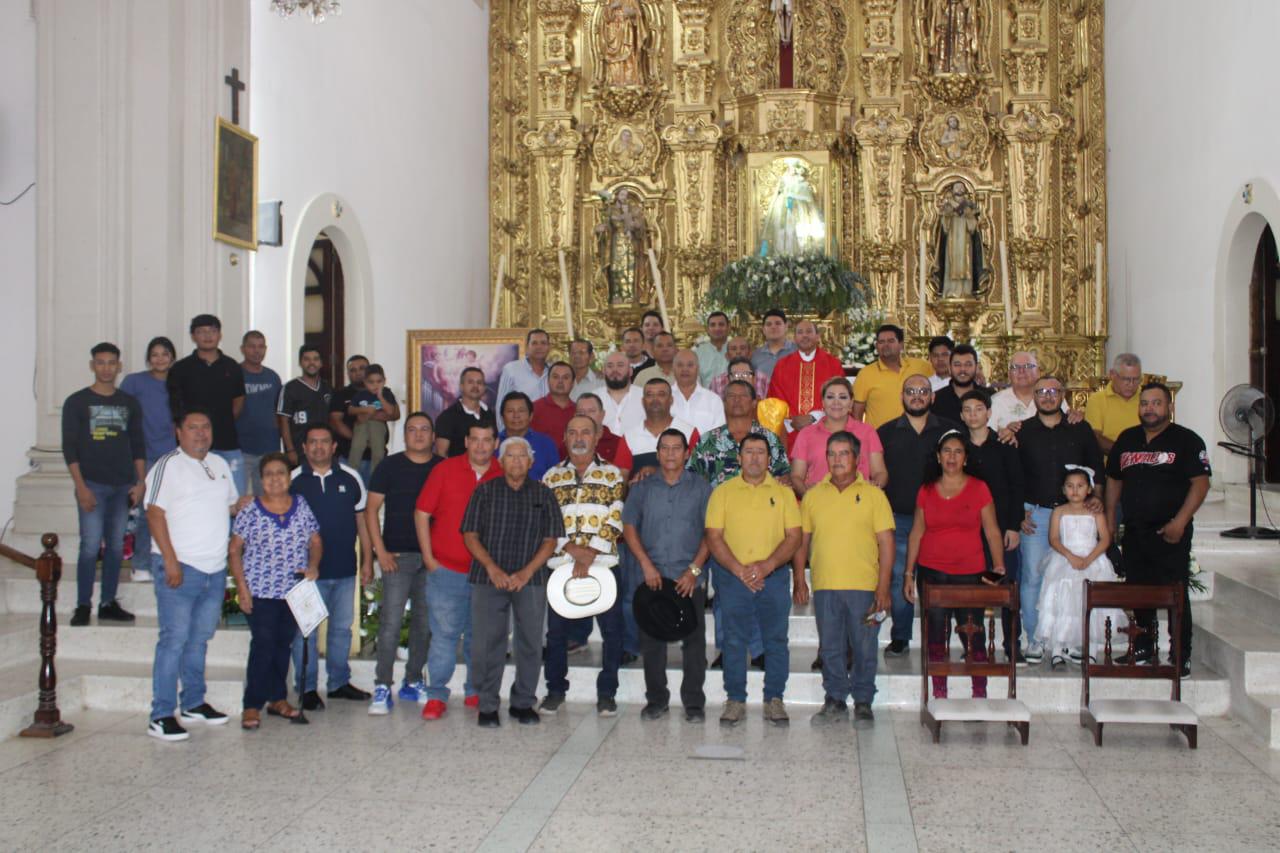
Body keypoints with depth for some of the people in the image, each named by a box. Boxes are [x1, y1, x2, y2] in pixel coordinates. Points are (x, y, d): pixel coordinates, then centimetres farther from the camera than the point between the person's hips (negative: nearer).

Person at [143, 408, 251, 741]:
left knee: (199, 638, 14)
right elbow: (155, 514, -12)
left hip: (215, 569, 7)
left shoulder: (220, 464, 16)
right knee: (174, 640, -7)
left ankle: (194, 703, 25)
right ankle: (161, 716, -3)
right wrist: (171, 561, -19)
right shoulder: (169, 465, -6)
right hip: (181, 567, -7)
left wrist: (243, 503, 3)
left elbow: (231, 505, 26)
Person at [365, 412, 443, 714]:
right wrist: (380, 551, -7)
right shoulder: (389, 466, 2)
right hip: (397, 555, -3)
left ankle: (413, 681, 20)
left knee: (425, 622, 8)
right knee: (391, 621, -8)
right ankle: (383, 686, -3)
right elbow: (371, 510, 2)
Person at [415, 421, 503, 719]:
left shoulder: (504, 476, 3)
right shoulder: (445, 470, 0)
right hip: (446, 569, -2)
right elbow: (422, 513, 2)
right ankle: (436, 695, 5)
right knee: (444, 633, -2)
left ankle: (476, 691, 23)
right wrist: (428, 557, -1)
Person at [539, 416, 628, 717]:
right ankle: (555, 690, 21)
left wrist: (590, 553, -13)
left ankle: (607, 693, 13)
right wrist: (571, 549, -11)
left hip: (603, 563, -1)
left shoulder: (612, 475, 6)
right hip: (560, 564, 1)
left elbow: (615, 521, -2)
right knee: (556, 630, 6)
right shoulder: (551, 477, 11)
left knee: (612, 630, -1)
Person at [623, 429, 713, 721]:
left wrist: (694, 569, -8)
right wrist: (646, 564, -6)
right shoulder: (643, 487, 10)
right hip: (652, 576, 1)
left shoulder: (700, 488, 5)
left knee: (694, 641, 0)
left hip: (690, 578, -1)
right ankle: (656, 699, 17)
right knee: (651, 641, 5)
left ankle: (694, 703, 9)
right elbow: (629, 526, 5)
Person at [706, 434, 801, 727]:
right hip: (733, 575, 0)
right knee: (734, 639, 3)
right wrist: (739, 569, -12)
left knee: (776, 638, 3)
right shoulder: (723, 492, 5)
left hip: (774, 575, 1)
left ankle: (774, 699, 13)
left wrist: (767, 565, -14)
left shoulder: (783, 492, 6)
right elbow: (714, 536, -1)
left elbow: (794, 536, 0)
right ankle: (735, 700, 11)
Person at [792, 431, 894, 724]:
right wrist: (799, 580, 4)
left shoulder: (873, 494, 2)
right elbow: (801, 540, 13)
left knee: (864, 648, 4)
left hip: (864, 586, -2)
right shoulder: (813, 495, 10)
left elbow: (886, 543, 0)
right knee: (830, 648, 7)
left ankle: (863, 702, 17)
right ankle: (835, 701, 18)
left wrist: (883, 588, -7)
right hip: (824, 586, 2)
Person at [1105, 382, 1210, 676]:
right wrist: (1109, 519, 11)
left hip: (1170, 532, -5)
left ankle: (1182, 656, 2)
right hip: (1134, 531, 5)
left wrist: (1180, 522, -18)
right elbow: (1114, 480, 18)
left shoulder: (1186, 440, -4)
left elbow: (1200, 483, -10)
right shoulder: (1126, 439, 12)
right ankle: (1142, 648, 25)